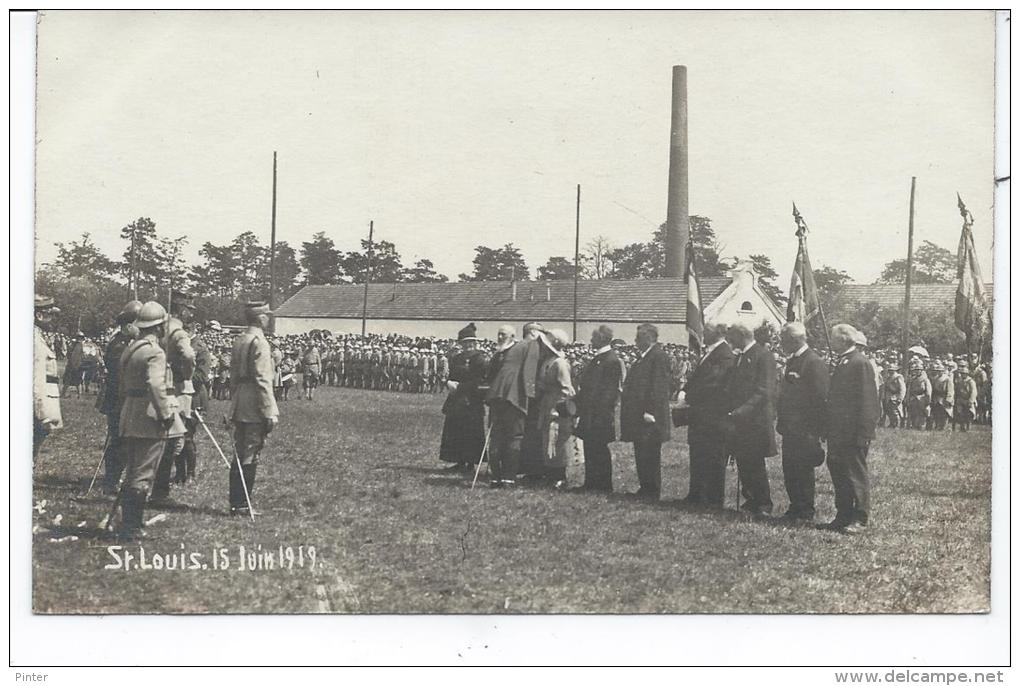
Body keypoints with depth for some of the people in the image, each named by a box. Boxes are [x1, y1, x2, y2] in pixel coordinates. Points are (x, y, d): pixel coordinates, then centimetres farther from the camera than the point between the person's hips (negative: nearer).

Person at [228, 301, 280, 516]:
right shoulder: (259, 342, -14)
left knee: (240, 454, 15)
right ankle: (241, 504, 0)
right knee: (249, 457, -3)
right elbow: (263, 380, -19)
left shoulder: (239, 340, 13)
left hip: (239, 407, 9)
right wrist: (270, 413, -17)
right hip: (254, 409, -9)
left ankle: (236, 498, 21)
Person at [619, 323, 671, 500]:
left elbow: (659, 387, -20)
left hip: (649, 419, -10)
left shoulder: (659, 357, -13)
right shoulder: (643, 358, 17)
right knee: (641, 456, 13)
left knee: (649, 457, -4)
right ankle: (645, 489, 20)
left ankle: (651, 492, 2)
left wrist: (650, 412, -23)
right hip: (638, 416, 10)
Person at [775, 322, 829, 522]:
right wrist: (781, 421, 14)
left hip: (805, 430, -9)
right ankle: (796, 508, 21)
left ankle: (806, 512, 7)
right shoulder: (792, 361, 15)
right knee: (789, 470, 11)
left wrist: (814, 431, -19)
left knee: (804, 471, -2)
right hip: (790, 429, 9)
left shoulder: (814, 362, -13)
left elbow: (821, 398, -17)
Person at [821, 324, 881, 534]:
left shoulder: (860, 363, -13)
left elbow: (866, 401, -17)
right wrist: (828, 429, 16)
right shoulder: (841, 362, 16)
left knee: (856, 475, -1)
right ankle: (843, 516, 20)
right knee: (838, 473, 12)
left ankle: (859, 520, 5)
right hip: (838, 433, 9)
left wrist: (862, 433, -20)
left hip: (853, 434, -9)